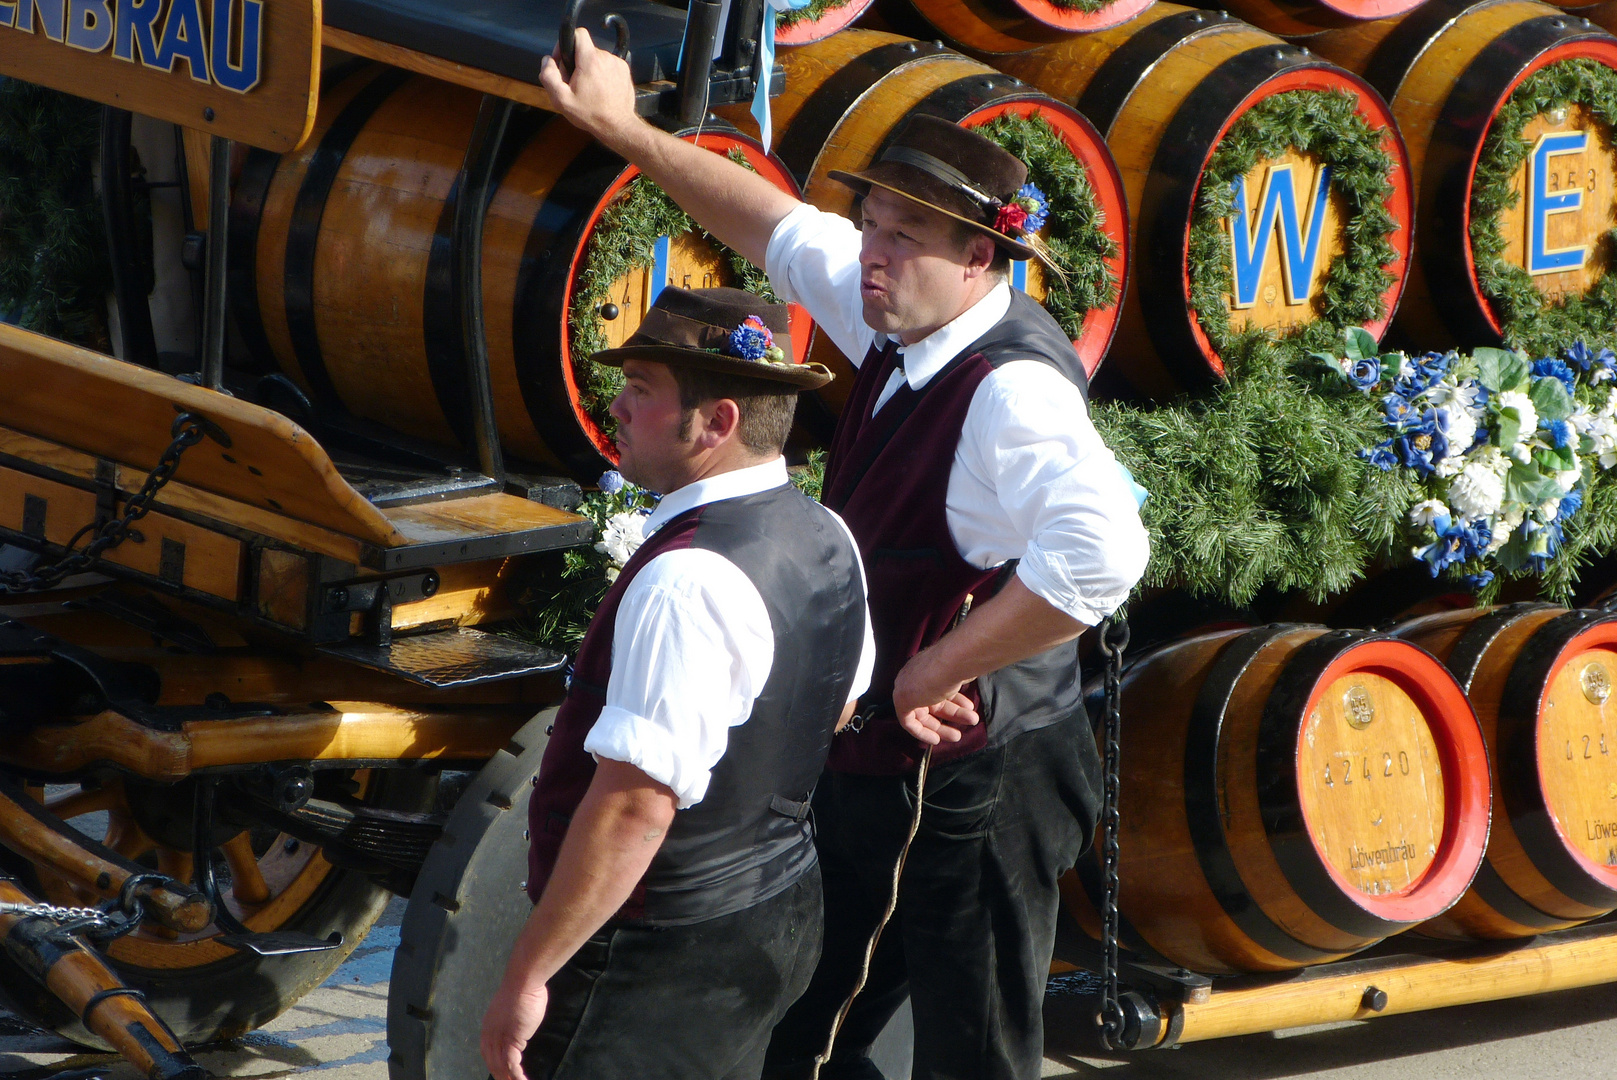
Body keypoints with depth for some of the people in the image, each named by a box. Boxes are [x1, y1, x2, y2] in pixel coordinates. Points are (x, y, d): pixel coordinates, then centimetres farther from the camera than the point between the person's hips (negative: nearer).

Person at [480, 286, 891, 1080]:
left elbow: (636, 805, -28)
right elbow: (839, 705, 20)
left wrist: (527, 977, -24)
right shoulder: (825, 538, 4)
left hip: (663, 957, -10)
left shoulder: (688, 582, -25)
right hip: (779, 916, 10)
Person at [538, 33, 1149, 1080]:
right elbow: (784, 227, 19)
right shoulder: (904, 327, 1)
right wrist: (625, 129, 23)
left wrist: (932, 673, -31)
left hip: (971, 795, -10)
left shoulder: (1011, 392, -26)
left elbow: (1101, 552, -43)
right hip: (874, 775, 10)